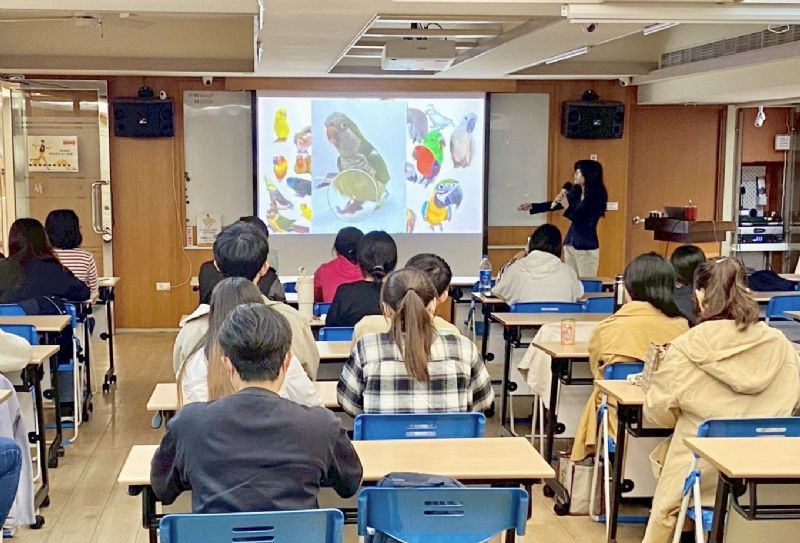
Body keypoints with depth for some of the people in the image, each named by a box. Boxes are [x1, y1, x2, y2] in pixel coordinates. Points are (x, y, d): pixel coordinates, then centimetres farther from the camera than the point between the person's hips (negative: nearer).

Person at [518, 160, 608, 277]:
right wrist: (532, 207, 15)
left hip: (586, 249, -6)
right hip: (570, 245, 6)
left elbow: (585, 222, -19)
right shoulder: (576, 191, 5)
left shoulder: (597, 197, -13)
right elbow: (554, 205, 16)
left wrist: (567, 208, -26)